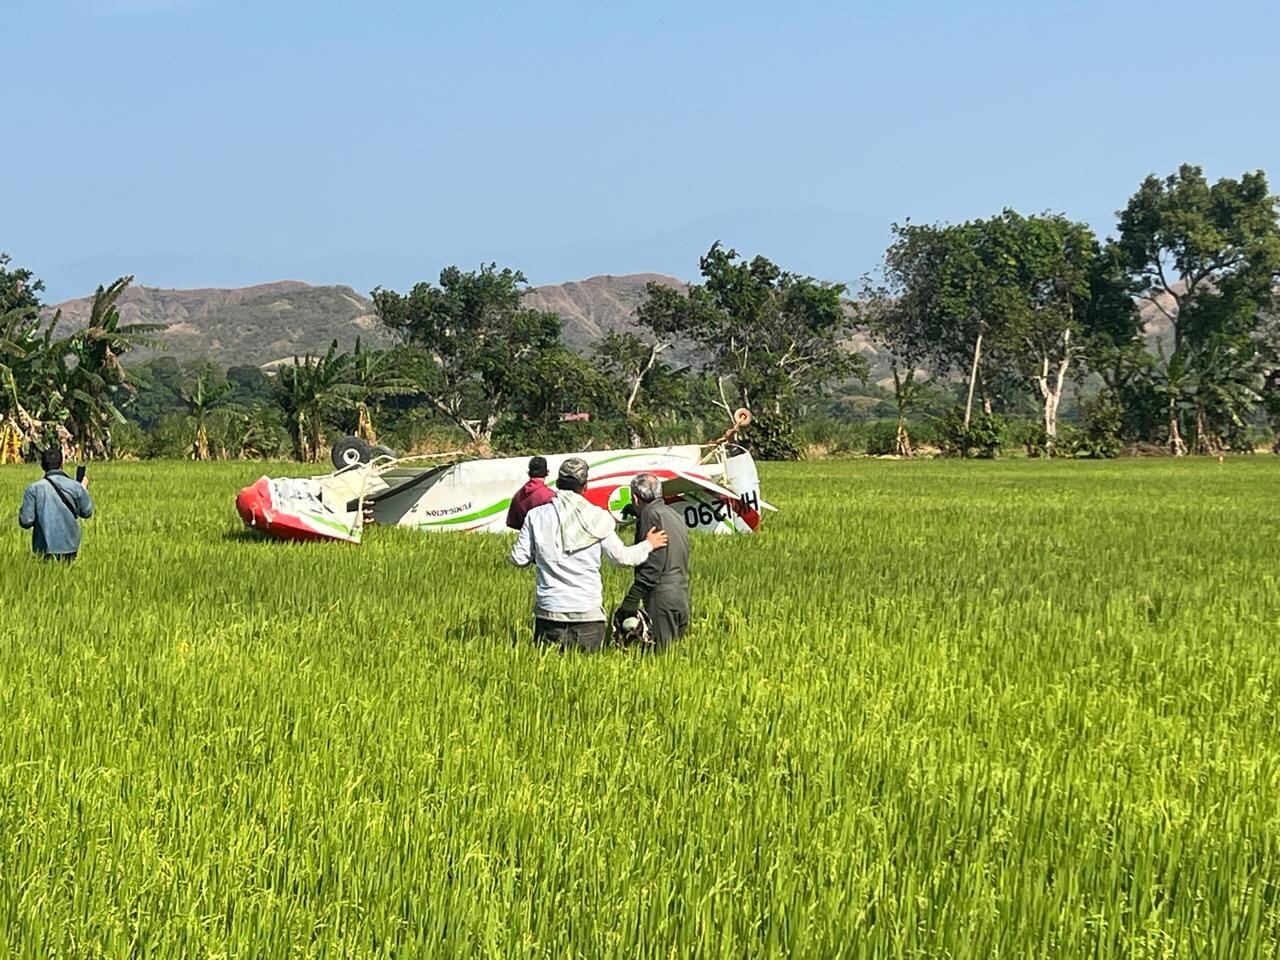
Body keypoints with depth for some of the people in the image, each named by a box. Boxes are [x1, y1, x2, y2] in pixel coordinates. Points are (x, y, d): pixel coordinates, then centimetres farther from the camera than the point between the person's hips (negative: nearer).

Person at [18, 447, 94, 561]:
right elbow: (87, 512, 12)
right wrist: (84, 489, 26)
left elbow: (25, 522, -9)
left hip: (45, 549, -1)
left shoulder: (34, 489, -8)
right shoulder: (75, 487, -4)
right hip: (69, 546, 1)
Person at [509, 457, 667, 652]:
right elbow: (621, 557, 6)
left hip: (550, 609, 1)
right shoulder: (596, 518, -1)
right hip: (588, 612, -1)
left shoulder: (536, 516, 1)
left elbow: (519, 559, 4)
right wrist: (648, 545, 24)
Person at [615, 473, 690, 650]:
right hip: (681, 600, 9)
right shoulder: (675, 516, 21)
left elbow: (651, 566, -16)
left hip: (662, 597, -9)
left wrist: (630, 601, -16)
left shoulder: (651, 515, -8)